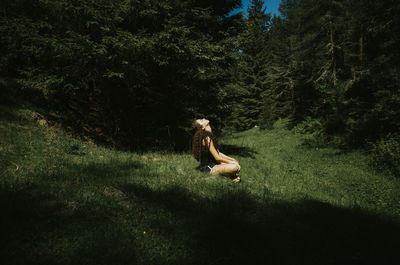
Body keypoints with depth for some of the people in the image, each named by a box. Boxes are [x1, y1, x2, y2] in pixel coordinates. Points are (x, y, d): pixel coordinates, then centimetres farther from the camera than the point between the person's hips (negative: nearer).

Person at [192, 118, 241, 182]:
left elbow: (218, 153, 13)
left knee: (236, 162, 19)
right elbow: (217, 158, -20)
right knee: (235, 167, -27)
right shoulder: (207, 139, -21)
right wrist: (231, 162, -10)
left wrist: (231, 159, 6)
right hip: (209, 168, -10)